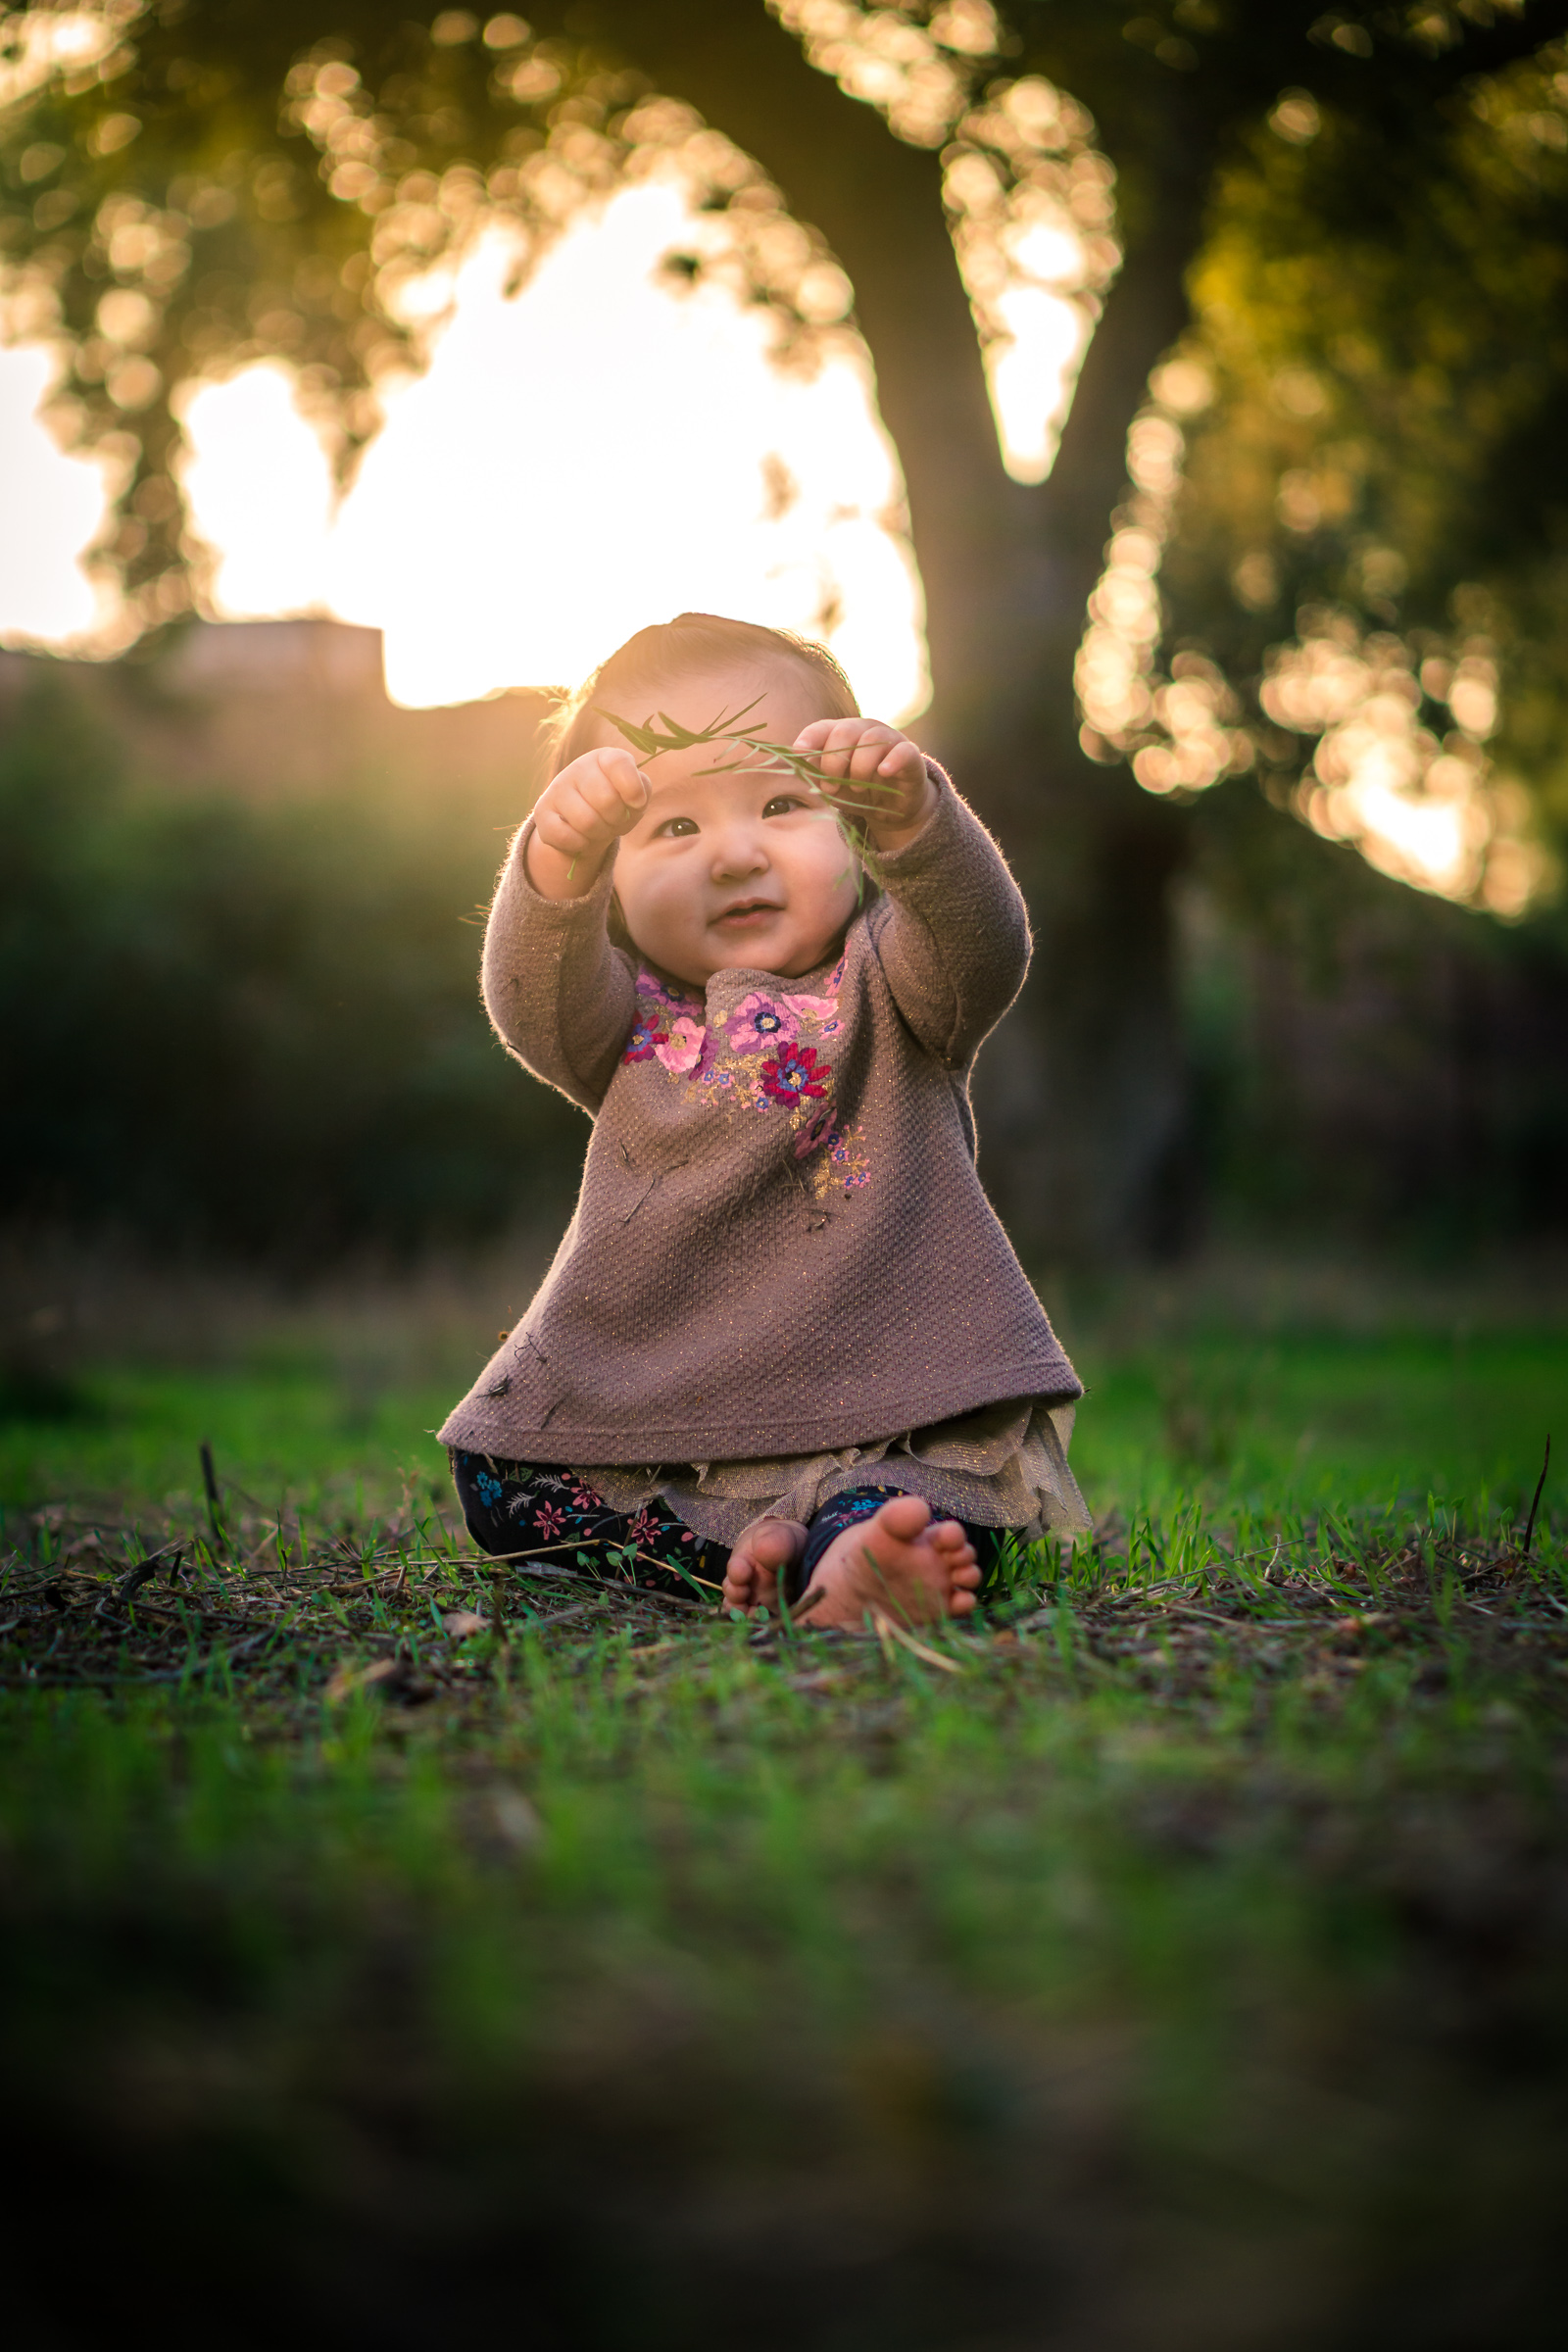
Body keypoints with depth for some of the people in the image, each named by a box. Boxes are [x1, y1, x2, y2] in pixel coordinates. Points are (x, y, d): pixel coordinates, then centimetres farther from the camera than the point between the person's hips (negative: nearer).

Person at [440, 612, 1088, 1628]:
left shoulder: (888, 987, 4)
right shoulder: (625, 1017, 8)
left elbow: (985, 948, -19)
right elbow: (533, 1002, -15)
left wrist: (910, 816, -40)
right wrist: (560, 863, -36)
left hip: (883, 1404, -3)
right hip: (647, 1409, 3)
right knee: (497, 1482, -16)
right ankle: (740, 1544, -23)